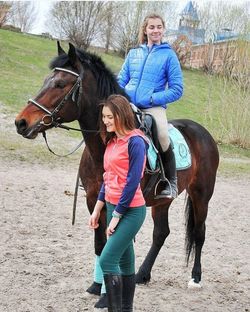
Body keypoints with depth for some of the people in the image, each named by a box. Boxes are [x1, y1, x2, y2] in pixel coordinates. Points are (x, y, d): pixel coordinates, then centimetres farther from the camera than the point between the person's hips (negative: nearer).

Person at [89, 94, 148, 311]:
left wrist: (116, 216, -14)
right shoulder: (112, 141, 10)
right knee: (125, 262, 14)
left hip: (130, 211, -8)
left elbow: (132, 182, -18)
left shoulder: (135, 142, -15)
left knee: (107, 260, -12)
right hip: (113, 207, 8)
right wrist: (97, 210, 12)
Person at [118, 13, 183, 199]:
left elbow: (177, 90, 1)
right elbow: (121, 80, 20)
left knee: (162, 137, -30)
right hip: (128, 104, 4)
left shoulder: (168, 55, 6)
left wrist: (152, 99, -11)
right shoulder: (133, 54, 17)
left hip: (153, 107, -4)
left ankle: (171, 183, -11)